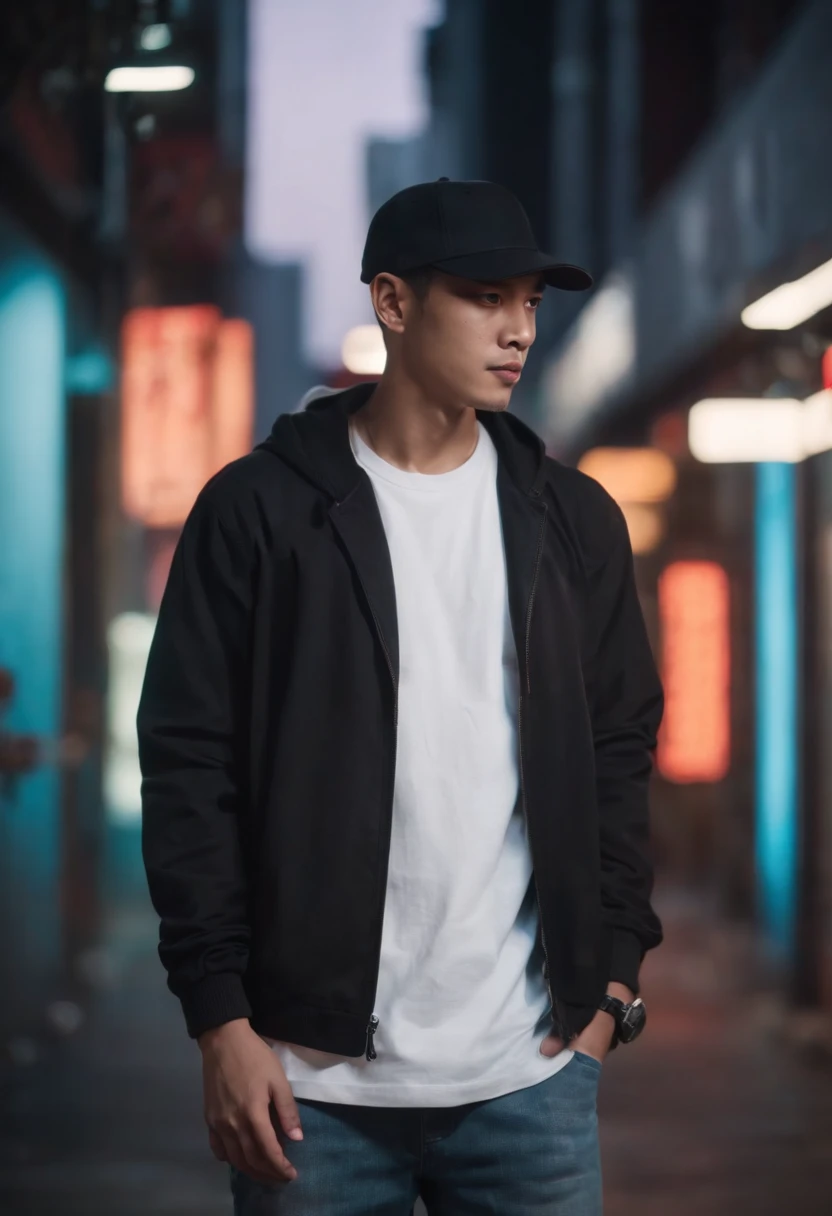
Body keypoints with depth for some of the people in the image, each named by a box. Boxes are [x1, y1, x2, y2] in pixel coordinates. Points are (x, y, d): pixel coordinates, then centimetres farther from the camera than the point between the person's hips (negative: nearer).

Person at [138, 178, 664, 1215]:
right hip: (315, 1078, -2)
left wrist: (610, 980, 5)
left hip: (529, 1075, 3)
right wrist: (221, 1019, -8)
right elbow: (190, 767, -3)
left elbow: (618, 752, 12)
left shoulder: (572, 519, 9)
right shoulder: (257, 510, -2)